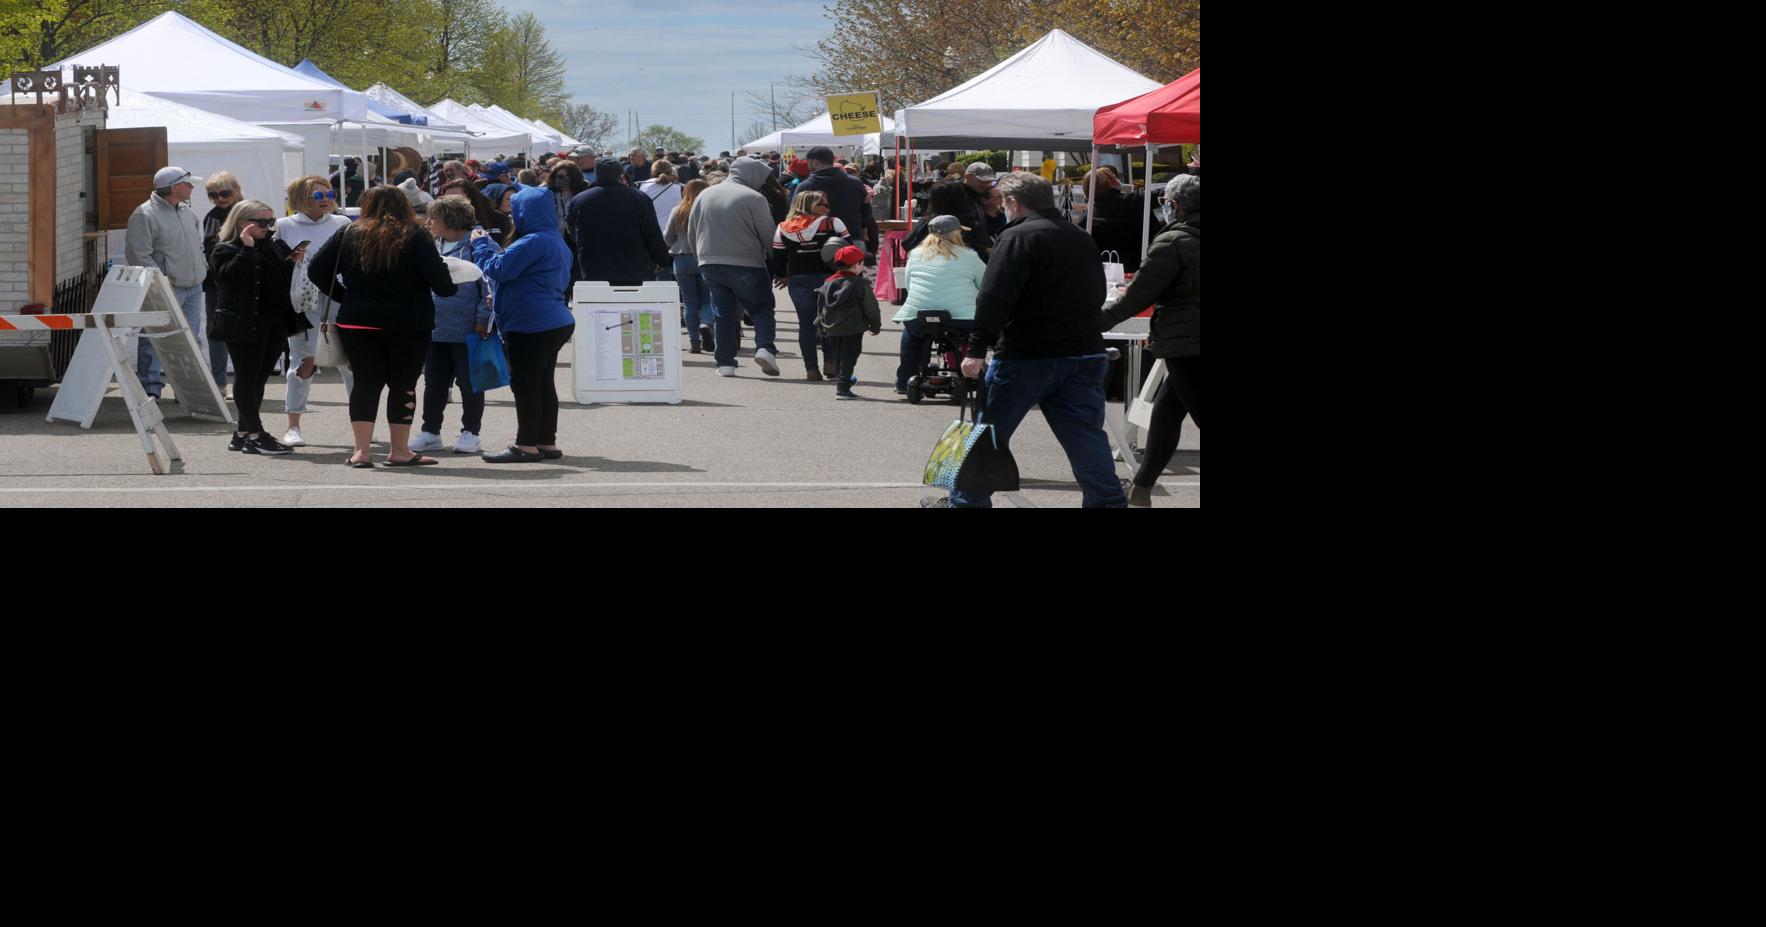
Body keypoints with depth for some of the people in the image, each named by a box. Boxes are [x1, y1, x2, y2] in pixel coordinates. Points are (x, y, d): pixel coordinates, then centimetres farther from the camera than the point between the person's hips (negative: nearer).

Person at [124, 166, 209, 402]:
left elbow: (199, 246, 28)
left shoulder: (189, 214, 15)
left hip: (193, 287, 8)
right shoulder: (145, 215, -11)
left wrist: (201, 269, 14)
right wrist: (160, 279, -19)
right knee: (155, 340, -7)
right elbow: (138, 255, -15)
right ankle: (150, 389, -4)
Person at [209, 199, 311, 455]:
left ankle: (243, 434, 16)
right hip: (244, 325, -7)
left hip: (274, 323, 8)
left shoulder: (273, 247, 17)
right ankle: (255, 435, -4)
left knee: (258, 379, 10)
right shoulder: (225, 250, -5)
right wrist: (247, 248, -23)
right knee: (248, 378, -4)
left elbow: (284, 280, 22)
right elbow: (230, 275, -24)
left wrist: (292, 263, 3)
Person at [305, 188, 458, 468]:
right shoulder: (415, 236, -4)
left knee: (366, 383, 7)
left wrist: (344, 297, 12)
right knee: (403, 384, 7)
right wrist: (452, 287, 10)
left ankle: (362, 450, -1)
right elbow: (438, 279, -11)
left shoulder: (349, 235, 5)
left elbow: (316, 271, 5)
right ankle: (400, 451, 8)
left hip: (357, 322, 2)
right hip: (408, 323, -2)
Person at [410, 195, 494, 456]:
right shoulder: (433, 246, 12)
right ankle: (430, 431, 20)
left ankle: (470, 433, 11)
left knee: (469, 383, 3)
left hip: (466, 330, -7)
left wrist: (482, 319, -16)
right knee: (434, 383, 12)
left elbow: (489, 284, -12)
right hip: (434, 328, 7)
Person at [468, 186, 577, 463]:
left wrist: (481, 243, -2)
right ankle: (547, 443, 17)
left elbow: (498, 269, -19)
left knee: (524, 382, -4)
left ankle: (526, 445, -2)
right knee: (544, 383, 13)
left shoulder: (533, 243, -18)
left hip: (532, 326, -10)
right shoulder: (557, 242, 15)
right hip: (555, 323, 10)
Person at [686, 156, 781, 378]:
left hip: (710, 265, 5)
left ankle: (725, 363, 7)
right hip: (746, 265, -5)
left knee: (723, 313, 11)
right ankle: (765, 349, -13)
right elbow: (768, 235, -7)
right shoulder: (753, 198, -8)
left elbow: (691, 234, 15)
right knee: (762, 308, 7)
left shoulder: (704, 196, 10)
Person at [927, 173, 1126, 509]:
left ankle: (967, 501, 16)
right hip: (1084, 354, 6)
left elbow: (994, 298, -19)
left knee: (989, 430, 8)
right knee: (1086, 439, 3)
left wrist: (978, 349, -22)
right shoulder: (1081, 238, 14)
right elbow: (1097, 294, 24)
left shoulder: (1019, 236, -10)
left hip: (1027, 356, -6)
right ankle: (1108, 502, -4)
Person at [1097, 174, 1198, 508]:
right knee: (1166, 409, 17)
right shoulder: (1192, 239, 11)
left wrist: (1102, 321, 1)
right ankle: (1142, 489, 22)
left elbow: (1140, 294, -10)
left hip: (1185, 344, -8)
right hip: (1192, 344, 8)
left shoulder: (1172, 243, -11)